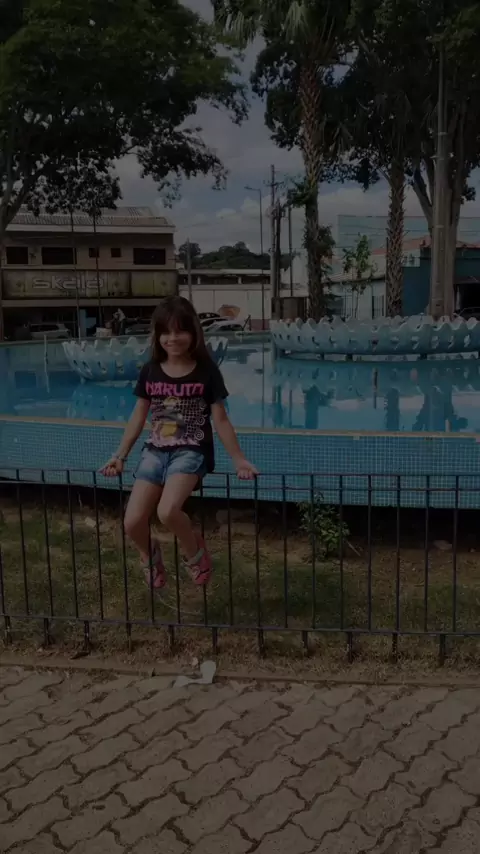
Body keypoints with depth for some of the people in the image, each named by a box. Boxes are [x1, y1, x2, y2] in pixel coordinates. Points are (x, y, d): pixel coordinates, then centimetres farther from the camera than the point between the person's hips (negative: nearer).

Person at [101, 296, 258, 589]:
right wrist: (120, 456, 9)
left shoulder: (206, 371, -5)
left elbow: (220, 420, 0)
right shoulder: (150, 371, 4)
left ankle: (195, 551, 3)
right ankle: (151, 556, 26)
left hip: (192, 452, -4)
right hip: (156, 451, 4)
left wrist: (239, 460, -1)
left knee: (168, 511, -30)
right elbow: (138, 418, 12)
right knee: (133, 522, -10)